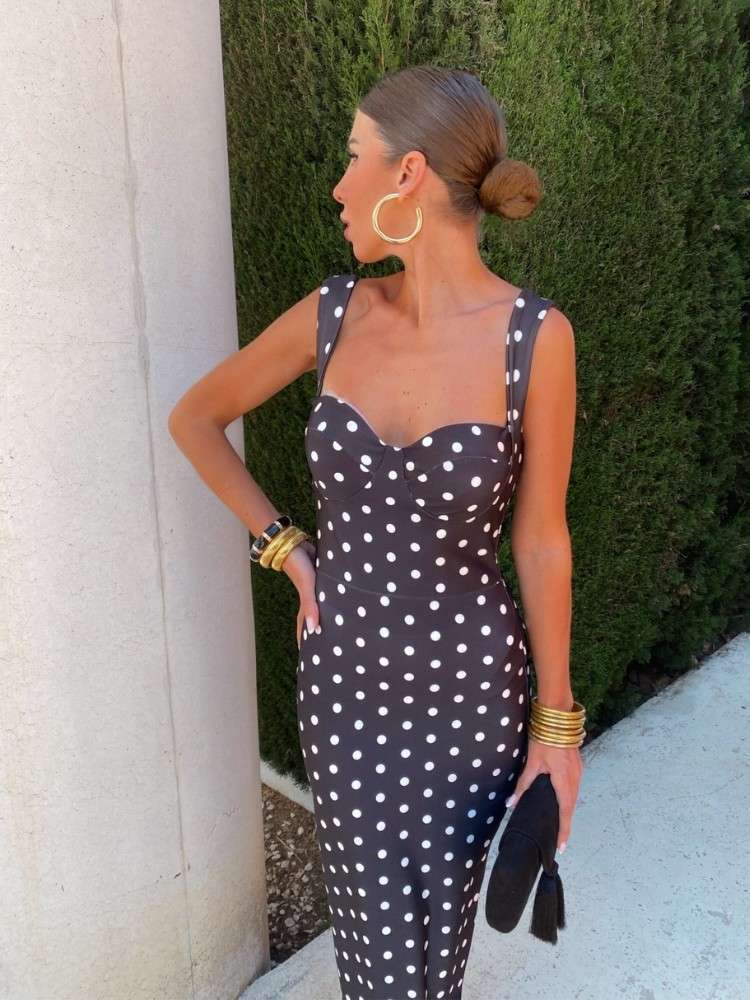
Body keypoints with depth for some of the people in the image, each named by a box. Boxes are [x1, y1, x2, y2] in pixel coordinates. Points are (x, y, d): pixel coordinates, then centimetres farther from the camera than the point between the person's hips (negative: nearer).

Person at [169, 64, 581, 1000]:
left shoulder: (536, 335, -17)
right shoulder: (332, 313, -8)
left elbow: (541, 541, -10)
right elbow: (194, 417, 6)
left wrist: (557, 726, -3)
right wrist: (288, 551, -1)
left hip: (473, 679, -1)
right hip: (346, 673, 2)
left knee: (440, 917, 20)